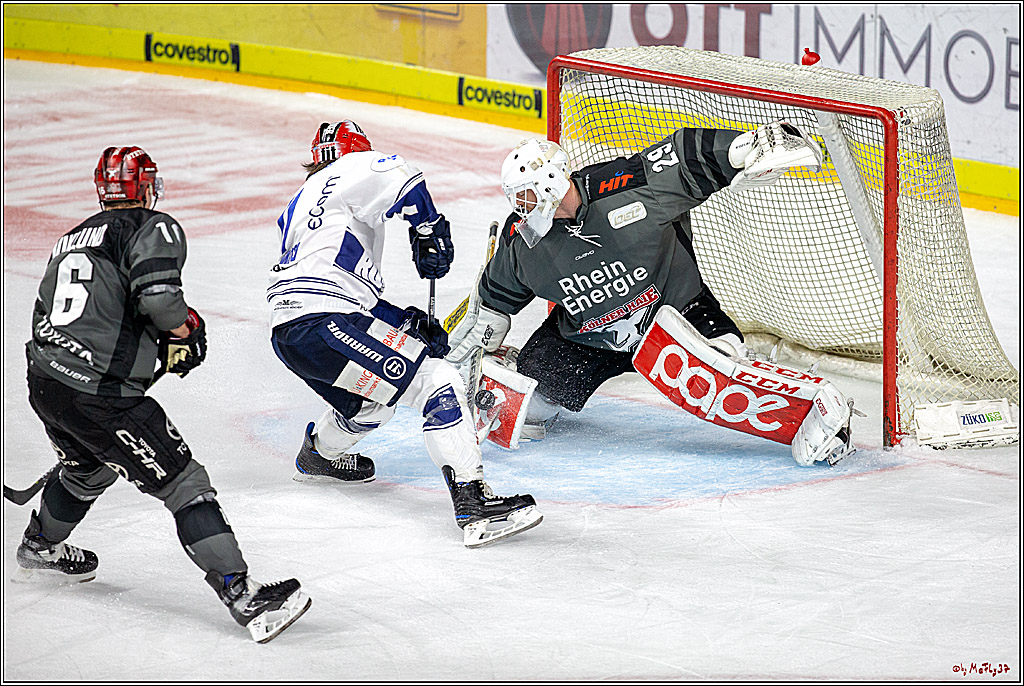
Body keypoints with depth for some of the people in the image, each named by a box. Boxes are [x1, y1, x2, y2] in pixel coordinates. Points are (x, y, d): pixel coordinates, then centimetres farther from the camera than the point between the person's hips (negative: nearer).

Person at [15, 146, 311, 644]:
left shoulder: (72, 238, 21)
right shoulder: (154, 228, -3)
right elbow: (157, 294, -22)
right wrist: (185, 330, -1)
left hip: (42, 383, 8)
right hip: (97, 393, -8)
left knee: (90, 469, 37)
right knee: (184, 485, -5)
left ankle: (39, 549, 58)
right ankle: (244, 599, -10)